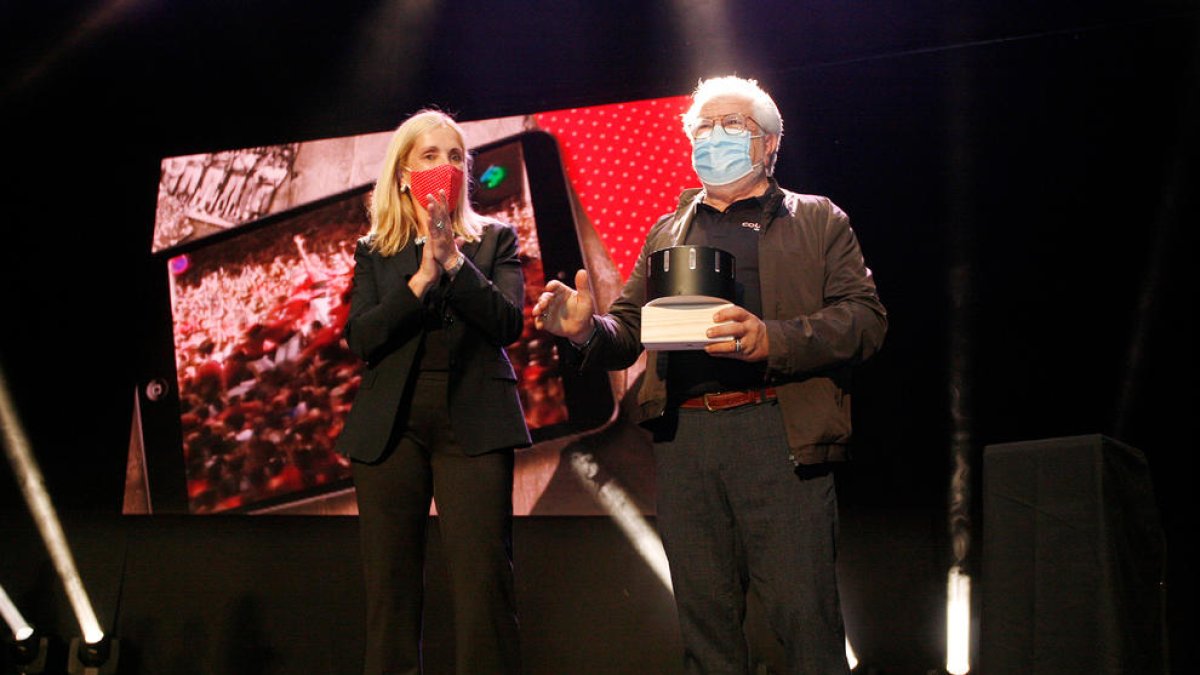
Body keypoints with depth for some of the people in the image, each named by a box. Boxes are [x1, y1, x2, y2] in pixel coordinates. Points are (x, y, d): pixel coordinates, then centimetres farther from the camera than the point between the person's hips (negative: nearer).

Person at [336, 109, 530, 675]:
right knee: (389, 590, 2)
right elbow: (360, 338, 0)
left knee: (484, 585, -10)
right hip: (390, 426, 2)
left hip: (473, 423, -1)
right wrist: (421, 279, -12)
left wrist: (454, 260, -14)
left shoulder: (495, 241, 12)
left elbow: (507, 324, -3)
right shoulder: (374, 253, 15)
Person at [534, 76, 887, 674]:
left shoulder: (818, 221, 13)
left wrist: (771, 340, -17)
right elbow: (629, 329, 21)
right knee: (704, 621, 7)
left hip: (777, 432, -3)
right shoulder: (666, 233, 24)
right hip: (683, 439, 4)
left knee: (804, 616, -5)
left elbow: (865, 319, 0)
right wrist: (587, 329, -4)